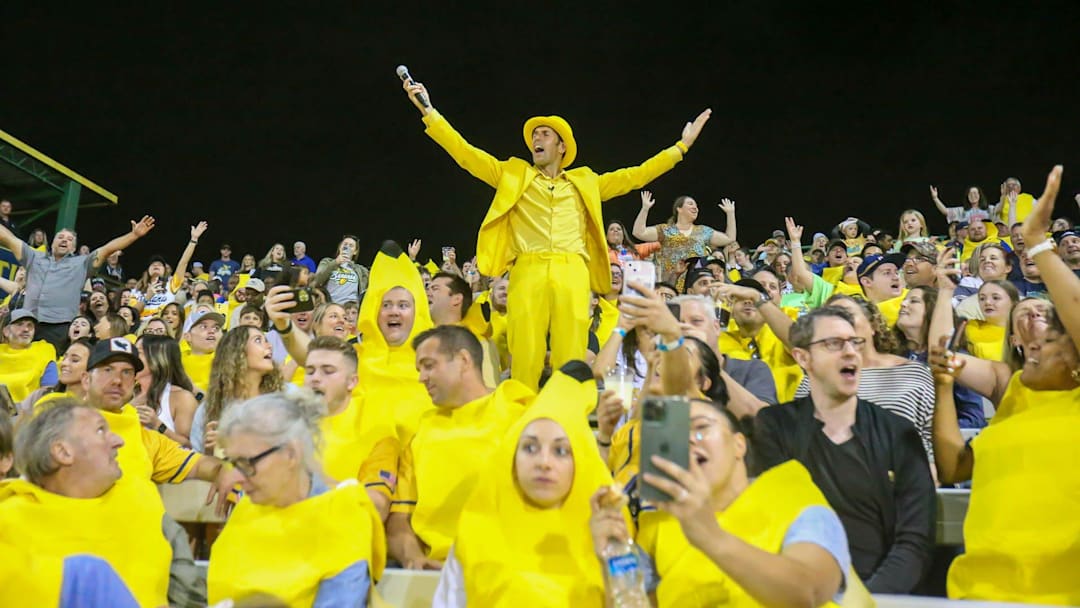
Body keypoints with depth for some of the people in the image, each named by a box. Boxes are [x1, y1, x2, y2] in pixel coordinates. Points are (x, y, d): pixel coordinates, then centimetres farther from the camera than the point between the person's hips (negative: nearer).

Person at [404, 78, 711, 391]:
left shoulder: (585, 182, 25)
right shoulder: (514, 174, 21)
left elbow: (634, 176, 24)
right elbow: (466, 153, 14)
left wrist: (682, 145, 23)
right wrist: (428, 111, 6)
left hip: (573, 274, 1)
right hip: (528, 272, -1)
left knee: (570, 357, -5)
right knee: (525, 356, -8)